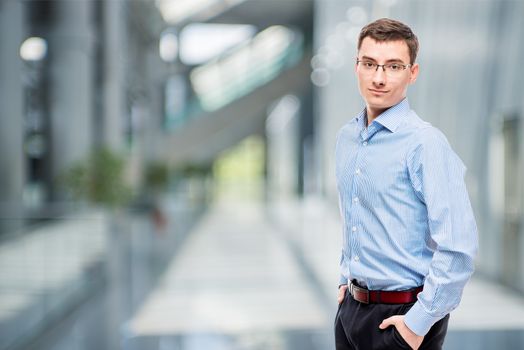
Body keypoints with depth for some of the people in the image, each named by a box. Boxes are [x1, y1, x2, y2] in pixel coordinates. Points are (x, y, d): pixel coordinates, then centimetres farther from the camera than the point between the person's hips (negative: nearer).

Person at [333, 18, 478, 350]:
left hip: (401, 315, -6)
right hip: (351, 306, 7)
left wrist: (419, 322, -19)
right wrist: (346, 279, 14)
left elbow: (459, 247, -22)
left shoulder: (425, 143, -18)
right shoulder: (346, 137, 5)